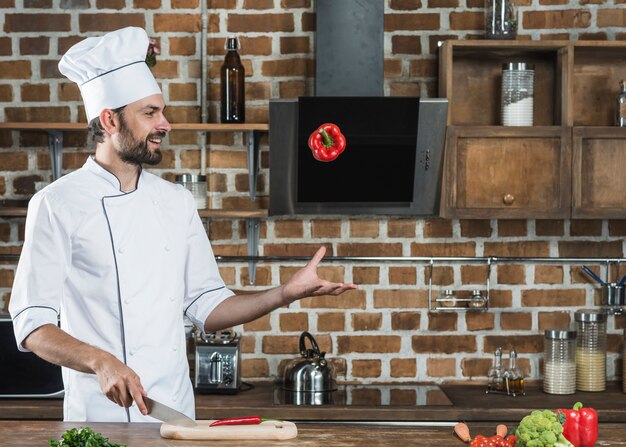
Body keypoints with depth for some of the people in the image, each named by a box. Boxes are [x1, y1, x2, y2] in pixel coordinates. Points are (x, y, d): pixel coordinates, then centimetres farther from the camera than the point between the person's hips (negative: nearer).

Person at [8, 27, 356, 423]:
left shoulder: (177, 202, 9)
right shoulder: (57, 205, -8)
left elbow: (207, 307, 12)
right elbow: (33, 324, -10)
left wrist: (285, 294, -1)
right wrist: (100, 362, -25)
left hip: (177, 411, 5)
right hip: (103, 414, -5)